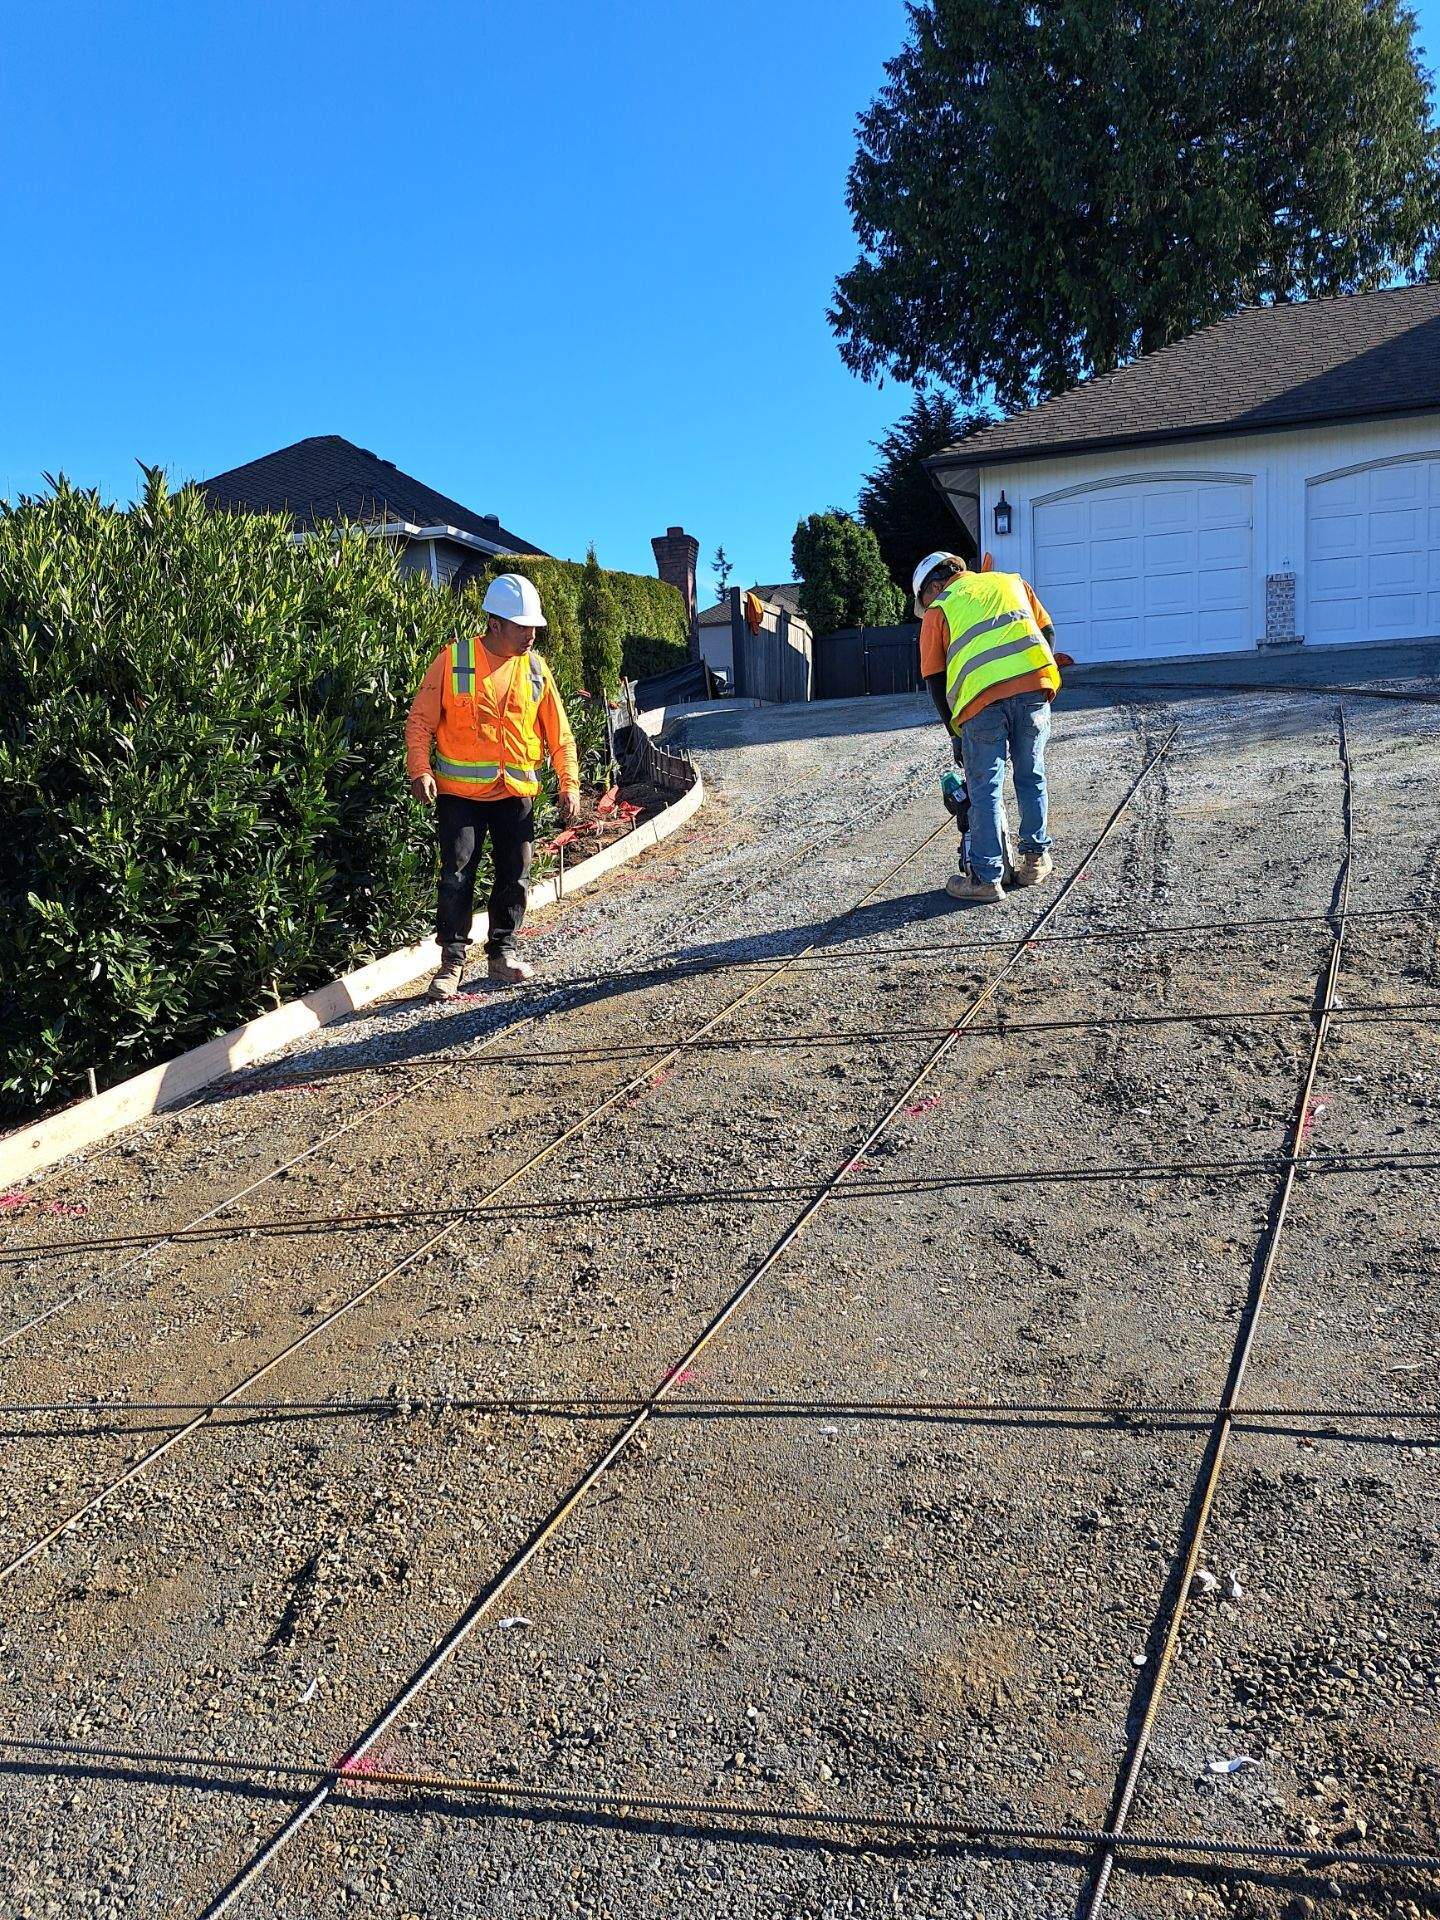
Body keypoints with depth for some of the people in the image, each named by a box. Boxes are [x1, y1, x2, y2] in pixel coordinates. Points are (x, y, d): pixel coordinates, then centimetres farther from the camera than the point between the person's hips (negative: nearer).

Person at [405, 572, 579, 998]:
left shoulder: (535, 668, 5)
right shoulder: (453, 660, -5)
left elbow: (558, 732, 9)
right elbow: (420, 719, -3)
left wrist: (569, 783, 2)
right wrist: (420, 770, -15)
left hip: (517, 792, 3)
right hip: (459, 792, -3)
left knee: (514, 876, 9)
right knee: (456, 876, -3)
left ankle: (503, 951, 25)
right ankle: (452, 962, 7)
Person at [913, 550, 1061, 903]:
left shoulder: (938, 609, 18)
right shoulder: (1011, 582, 28)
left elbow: (935, 679, 13)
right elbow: (1047, 632, 21)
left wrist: (956, 733, 19)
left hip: (981, 698, -3)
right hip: (1033, 688, 3)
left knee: (985, 789, 3)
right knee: (1031, 777, 17)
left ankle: (986, 877, 4)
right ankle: (1036, 859, 25)